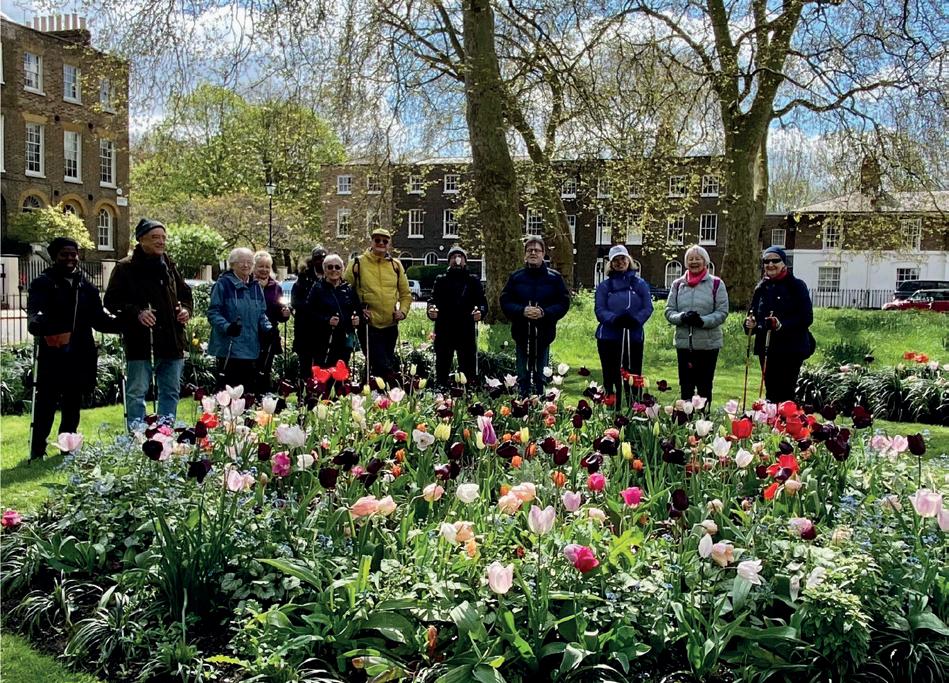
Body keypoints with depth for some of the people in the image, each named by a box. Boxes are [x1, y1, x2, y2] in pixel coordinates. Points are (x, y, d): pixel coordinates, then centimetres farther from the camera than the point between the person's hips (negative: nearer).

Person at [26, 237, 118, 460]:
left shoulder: (87, 287, 13)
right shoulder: (43, 284, -1)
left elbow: (99, 319, 11)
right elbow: (34, 315, -17)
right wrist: (40, 324, -41)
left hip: (80, 358, 5)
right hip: (51, 356, -4)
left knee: (72, 407, 12)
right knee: (46, 405, -3)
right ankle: (37, 452, 4)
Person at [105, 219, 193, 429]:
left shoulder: (169, 266, 14)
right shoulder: (126, 268, -3)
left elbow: (185, 293, 24)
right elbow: (111, 301, -6)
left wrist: (186, 309, 3)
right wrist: (136, 312, -20)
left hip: (171, 341, 6)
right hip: (140, 343, -6)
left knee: (171, 392, 12)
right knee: (137, 392, 0)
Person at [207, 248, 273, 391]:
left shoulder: (256, 287, 14)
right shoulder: (223, 284, -5)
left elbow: (261, 314, 20)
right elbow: (213, 312, -9)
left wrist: (268, 328, 1)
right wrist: (227, 327, -25)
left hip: (251, 350, 6)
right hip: (229, 349, -6)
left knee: (248, 389, 9)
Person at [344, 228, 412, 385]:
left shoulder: (395, 265, 8)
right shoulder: (357, 263, -3)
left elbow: (405, 293, 16)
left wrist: (403, 311, 0)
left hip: (390, 325, 4)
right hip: (369, 325, -4)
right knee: (384, 367, -10)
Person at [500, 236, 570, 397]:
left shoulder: (554, 277, 2)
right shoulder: (516, 277, 4)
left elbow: (564, 303, -2)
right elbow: (505, 302, 1)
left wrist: (544, 312, -18)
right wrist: (522, 311, -17)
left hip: (544, 335, -1)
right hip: (522, 334, 1)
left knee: (540, 378, 9)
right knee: (523, 378, 8)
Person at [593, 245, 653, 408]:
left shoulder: (640, 284, 7)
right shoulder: (604, 286, 6)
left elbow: (648, 307, 1)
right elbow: (599, 310, -2)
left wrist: (636, 319, -19)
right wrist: (615, 319, -21)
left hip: (634, 337, 0)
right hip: (609, 338, 0)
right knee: (611, 378, 5)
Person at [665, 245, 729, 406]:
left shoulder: (716, 284, -1)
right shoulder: (678, 284, 9)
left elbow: (722, 312, -5)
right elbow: (669, 311, 6)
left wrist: (703, 320, -21)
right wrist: (682, 317, -16)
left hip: (708, 343, -2)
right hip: (683, 343, 3)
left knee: (705, 387, 6)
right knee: (685, 387, 9)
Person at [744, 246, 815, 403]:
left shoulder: (796, 286, -5)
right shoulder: (761, 288, 12)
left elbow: (807, 318, -11)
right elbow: (753, 315, 19)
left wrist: (782, 325, -24)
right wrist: (750, 324, -4)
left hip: (791, 350, -5)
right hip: (766, 349, 5)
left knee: (785, 394, -7)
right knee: (771, 392, 9)